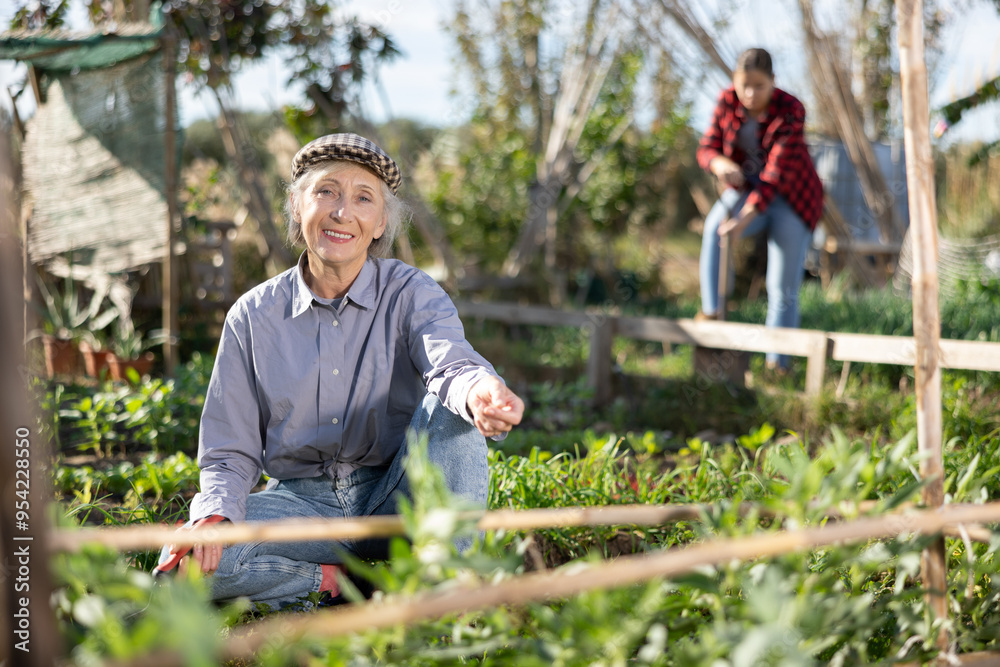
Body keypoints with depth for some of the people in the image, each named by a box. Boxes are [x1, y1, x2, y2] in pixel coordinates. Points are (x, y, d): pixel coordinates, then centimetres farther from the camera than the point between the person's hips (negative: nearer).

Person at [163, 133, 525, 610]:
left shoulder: (412, 294, -2)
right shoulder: (253, 316, 1)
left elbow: (449, 360, -26)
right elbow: (230, 453, 4)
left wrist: (479, 392, -52)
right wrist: (214, 515, -20)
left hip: (395, 500, -1)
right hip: (303, 503, 1)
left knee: (452, 408, -30)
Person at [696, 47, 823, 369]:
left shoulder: (791, 111, -25)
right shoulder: (728, 100, -11)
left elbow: (777, 173, -31)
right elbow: (707, 148, -8)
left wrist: (745, 219, -42)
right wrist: (720, 164, -34)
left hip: (791, 199, -3)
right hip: (746, 189, 3)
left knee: (783, 290, -5)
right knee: (715, 226, -32)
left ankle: (776, 365, 5)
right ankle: (710, 312, -34)